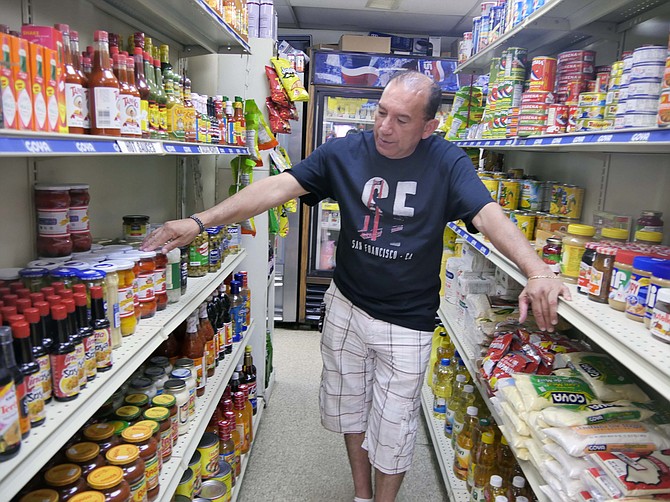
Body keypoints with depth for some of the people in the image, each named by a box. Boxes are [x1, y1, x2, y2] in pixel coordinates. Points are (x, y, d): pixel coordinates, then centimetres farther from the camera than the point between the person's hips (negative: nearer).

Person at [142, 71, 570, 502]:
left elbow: (489, 215, -22)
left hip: (407, 322, -3)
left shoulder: (446, 162, -12)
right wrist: (201, 221, -23)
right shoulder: (344, 153, -8)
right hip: (346, 307, 3)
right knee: (350, 408, 21)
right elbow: (277, 188, -15)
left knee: (393, 431, 10)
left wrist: (537, 270, -40)